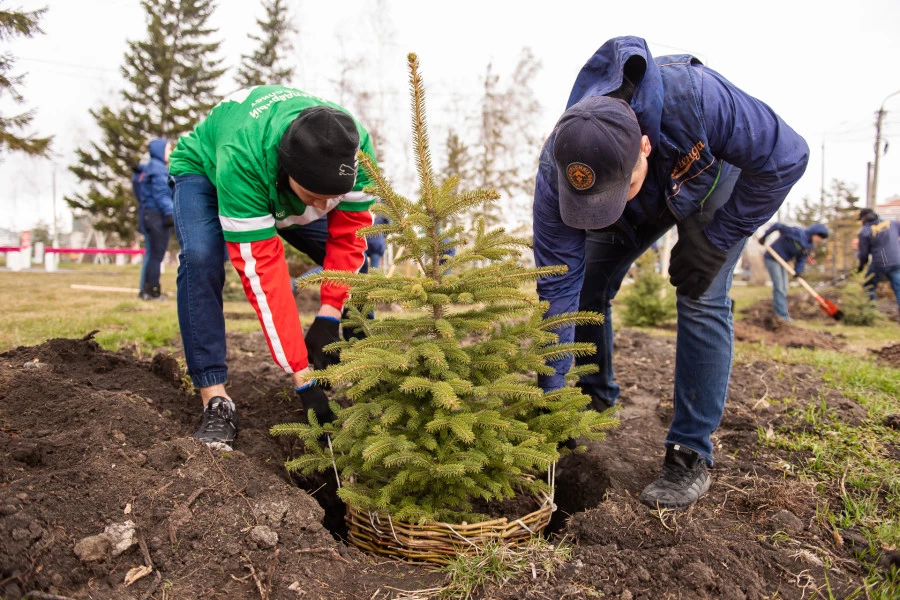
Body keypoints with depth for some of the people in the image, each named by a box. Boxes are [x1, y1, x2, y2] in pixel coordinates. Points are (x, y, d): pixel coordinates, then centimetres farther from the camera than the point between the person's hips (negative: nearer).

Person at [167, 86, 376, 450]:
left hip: (281, 184, 4)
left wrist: (328, 317, -33)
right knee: (201, 257, -34)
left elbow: (349, 234, -24)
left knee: (358, 257, -11)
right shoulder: (241, 160, -46)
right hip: (206, 170, -3)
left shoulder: (354, 150, -35)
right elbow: (261, 269, -45)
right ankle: (216, 400, -25)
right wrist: (300, 375, -45)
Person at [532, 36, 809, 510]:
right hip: (646, 202, 3)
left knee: (701, 302, -18)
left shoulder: (696, 97, -45)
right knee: (584, 286, -4)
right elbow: (557, 284, -31)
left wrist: (714, 242, -27)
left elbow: (785, 159, -27)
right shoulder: (558, 167, -35)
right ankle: (596, 398, 19)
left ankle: (690, 454, -9)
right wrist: (550, 394, -29)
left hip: (715, 178, -2)